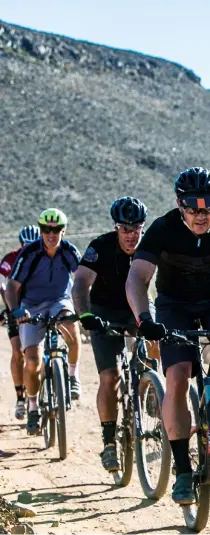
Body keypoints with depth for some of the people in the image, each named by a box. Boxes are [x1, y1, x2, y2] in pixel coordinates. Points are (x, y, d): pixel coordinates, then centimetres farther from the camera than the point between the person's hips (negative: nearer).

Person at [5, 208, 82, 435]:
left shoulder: (70, 252, -11)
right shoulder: (29, 254, -16)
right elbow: (12, 287, -16)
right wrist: (15, 310, -34)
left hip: (59, 302, 1)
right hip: (32, 308, -1)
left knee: (72, 327, -36)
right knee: (33, 363, -13)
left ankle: (73, 375, -13)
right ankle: (33, 407, 14)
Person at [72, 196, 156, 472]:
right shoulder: (101, 247, -22)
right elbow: (81, 284, -31)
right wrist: (85, 315, -48)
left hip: (136, 311, 3)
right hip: (105, 315, -3)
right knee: (110, 377, -15)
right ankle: (109, 441, -4)